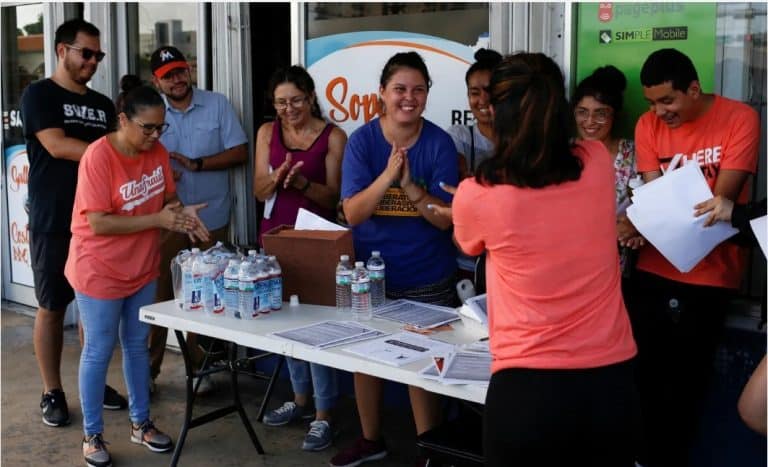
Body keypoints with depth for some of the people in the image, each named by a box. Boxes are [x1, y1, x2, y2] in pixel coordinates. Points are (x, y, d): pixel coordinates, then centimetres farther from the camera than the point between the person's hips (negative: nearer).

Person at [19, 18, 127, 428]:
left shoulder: (103, 104, 15)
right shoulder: (39, 95, -3)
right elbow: (57, 146, -16)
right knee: (52, 308, 3)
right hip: (53, 224, -5)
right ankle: (52, 392, 13)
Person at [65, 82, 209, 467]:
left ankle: (140, 423, 31)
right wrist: (158, 220, -28)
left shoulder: (157, 152, -2)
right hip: (99, 272, -6)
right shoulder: (98, 156, -22)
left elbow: (168, 197, 9)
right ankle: (92, 435, 20)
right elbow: (99, 223, -25)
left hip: (142, 268, 6)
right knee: (99, 351, 5)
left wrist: (181, 214, -14)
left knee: (138, 345, 16)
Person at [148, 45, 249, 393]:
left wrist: (196, 164, -11)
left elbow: (240, 152, -2)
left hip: (211, 218, 0)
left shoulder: (217, 104, 3)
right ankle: (148, 368, 12)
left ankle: (200, 367, 22)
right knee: (158, 293, 0)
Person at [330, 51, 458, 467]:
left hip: (427, 279, -2)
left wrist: (410, 186, -29)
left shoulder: (439, 143, -10)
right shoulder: (361, 140, -8)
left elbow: (446, 219, -13)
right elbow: (352, 213, -15)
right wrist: (387, 176, -30)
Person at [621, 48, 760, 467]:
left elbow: (721, 201, -15)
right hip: (653, 268, 3)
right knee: (641, 369, 4)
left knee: (686, 378, 6)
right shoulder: (648, 125, 2)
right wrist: (636, 225, -27)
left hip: (710, 274, -3)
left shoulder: (739, 119, -10)